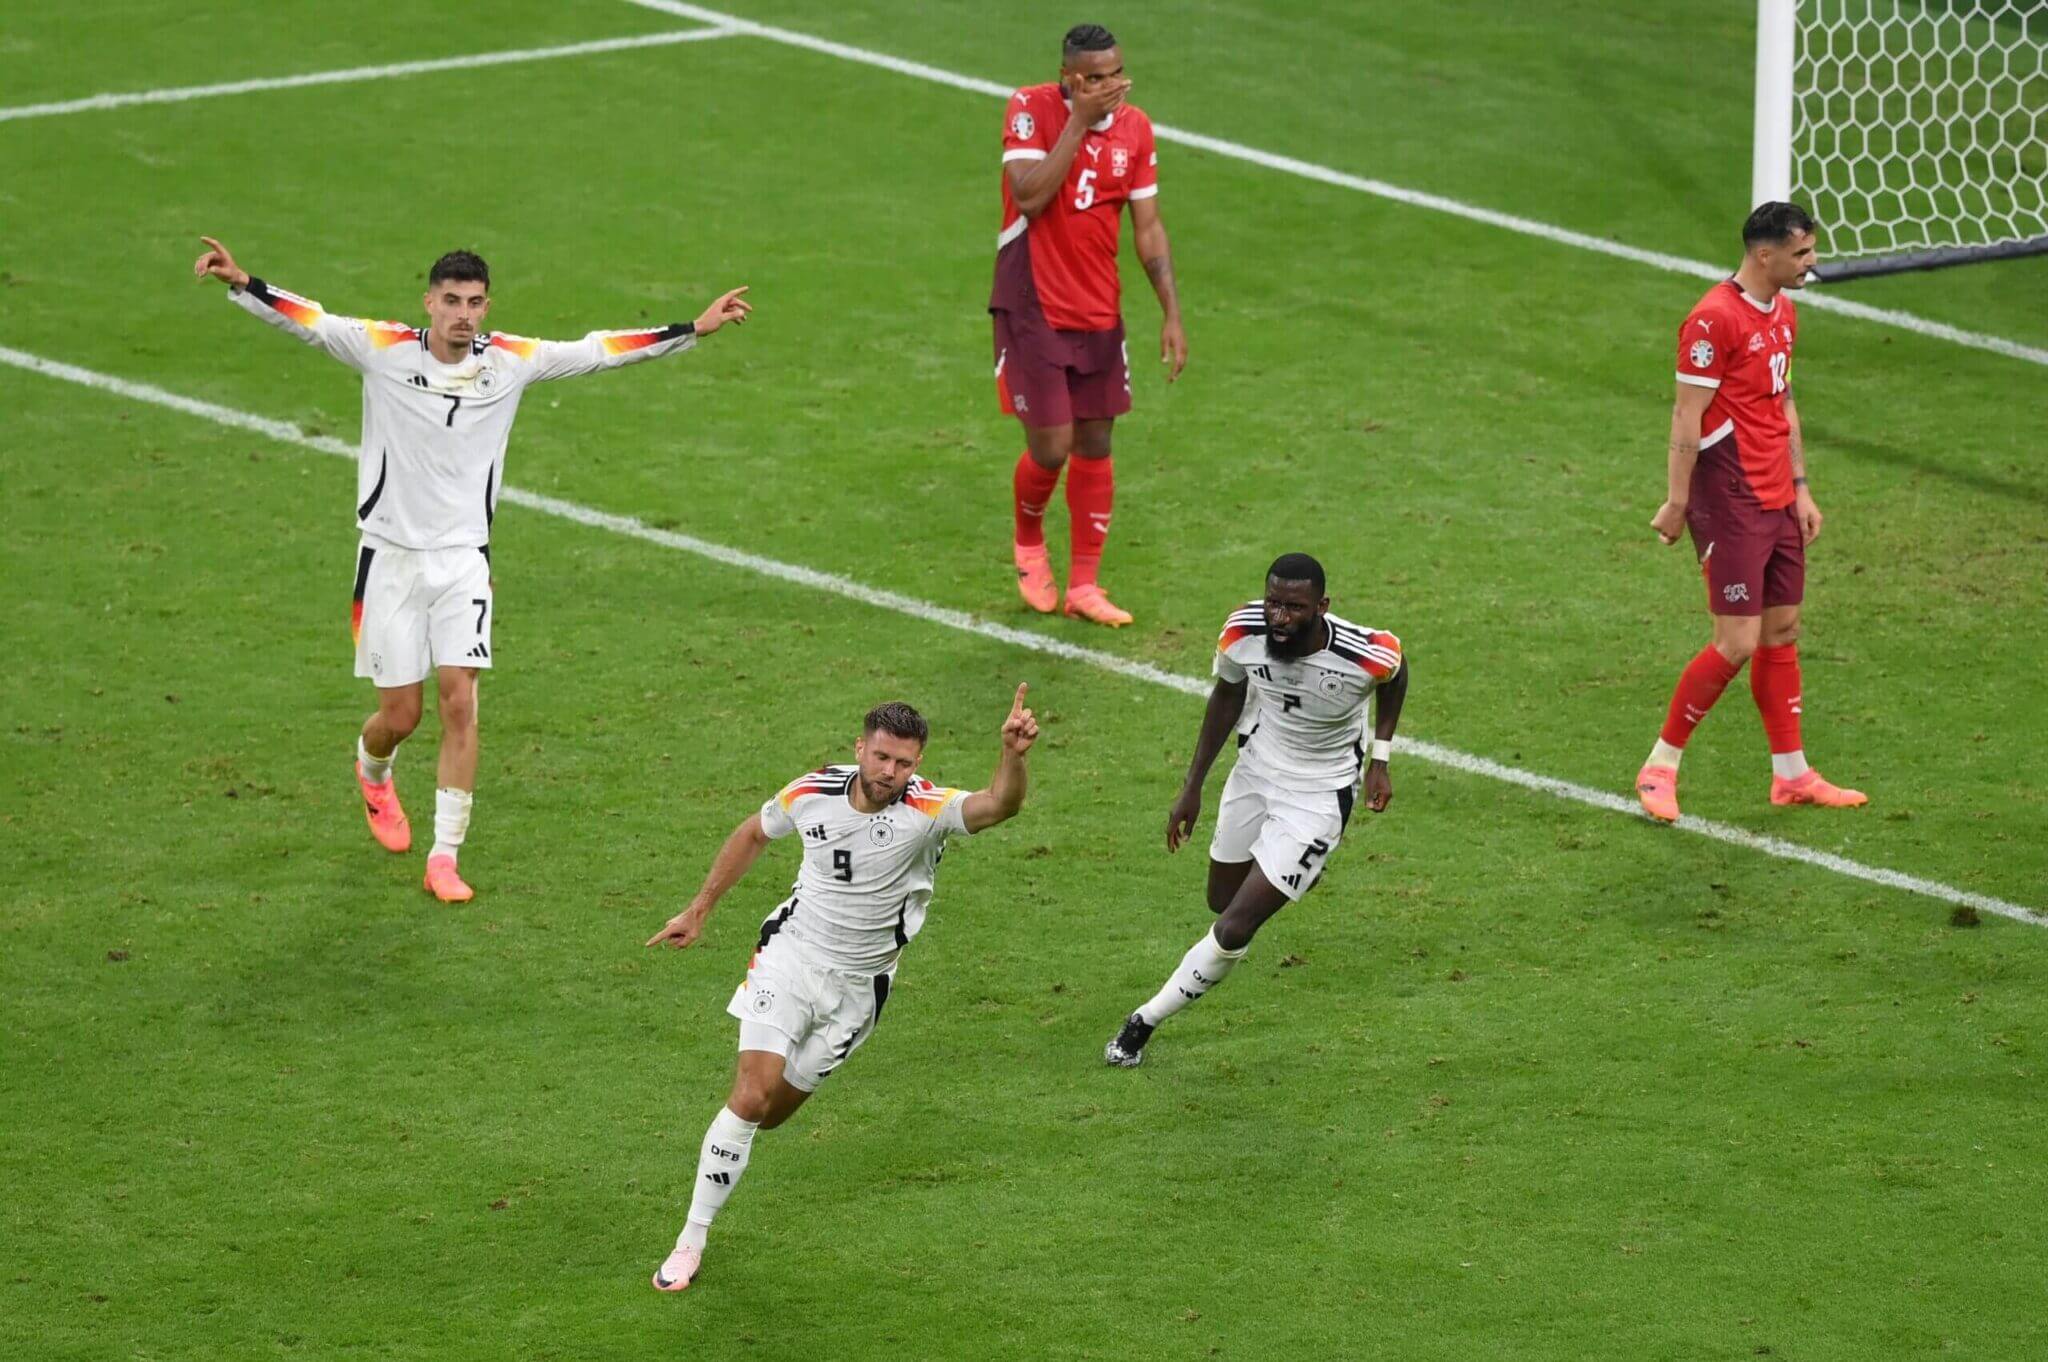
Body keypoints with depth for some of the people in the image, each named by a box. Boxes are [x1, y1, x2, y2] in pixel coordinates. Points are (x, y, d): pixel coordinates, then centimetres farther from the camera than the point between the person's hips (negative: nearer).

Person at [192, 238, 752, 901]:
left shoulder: (511, 360, -1)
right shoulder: (383, 349, -8)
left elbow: (598, 350, 5)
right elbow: (306, 319, -13)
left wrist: (694, 329, 3)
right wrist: (242, 283, -29)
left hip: (463, 558, 2)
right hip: (391, 554, -1)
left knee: (460, 704, -10)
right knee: (400, 715, 3)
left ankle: (445, 858, -3)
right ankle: (373, 774, 41)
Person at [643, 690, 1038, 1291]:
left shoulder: (927, 809, -20)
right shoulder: (813, 793, -11)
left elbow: (999, 805, -41)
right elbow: (753, 834, 11)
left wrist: (1013, 755, -62)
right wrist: (698, 911, 14)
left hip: (859, 986, 0)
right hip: (791, 954, 0)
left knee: (773, 1112, 7)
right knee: (751, 1096, -15)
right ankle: (691, 1241, -3)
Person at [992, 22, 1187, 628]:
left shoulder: (1134, 128, 1)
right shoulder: (1030, 109, -12)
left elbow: (1148, 226, 6)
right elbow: (1029, 198, -26)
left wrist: (1171, 314, 1)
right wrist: (1079, 122, -26)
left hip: (1098, 312, 4)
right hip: (1031, 308, -4)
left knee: (1094, 446, 6)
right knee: (1050, 448, -6)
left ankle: (1083, 586, 15)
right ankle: (1029, 545, 24)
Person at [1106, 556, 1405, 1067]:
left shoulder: (1365, 654, -30)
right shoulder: (1243, 633, -21)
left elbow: (1395, 673, -2)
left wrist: (1379, 760, -3)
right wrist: (1192, 788, 5)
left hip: (1317, 795, -4)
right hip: (1255, 771, 4)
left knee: (1234, 930, -10)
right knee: (1222, 900, 22)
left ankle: (1144, 1023, 7)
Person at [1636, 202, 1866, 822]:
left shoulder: (1784, 312, 12)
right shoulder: (1715, 319, -17)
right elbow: (1687, 417, -16)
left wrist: (1800, 487, 18)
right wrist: (1677, 502, -15)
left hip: (1777, 501, 9)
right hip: (1729, 504, -9)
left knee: (1782, 632, 12)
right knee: (1738, 643, -9)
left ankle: (1792, 774, 20)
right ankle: (1660, 767, 4)